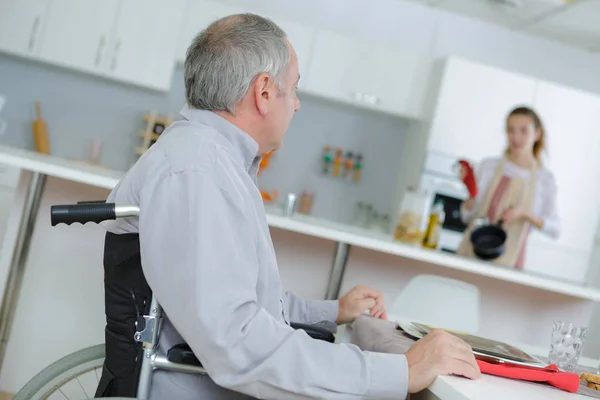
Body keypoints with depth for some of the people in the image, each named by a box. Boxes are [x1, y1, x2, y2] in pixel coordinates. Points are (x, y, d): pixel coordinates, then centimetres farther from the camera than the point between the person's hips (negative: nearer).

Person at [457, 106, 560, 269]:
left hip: (507, 259, -1)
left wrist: (524, 214, -14)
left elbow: (555, 229, 0)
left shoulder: (544, 178, 1)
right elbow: (467, 216, 5)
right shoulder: (489, 166, 2)